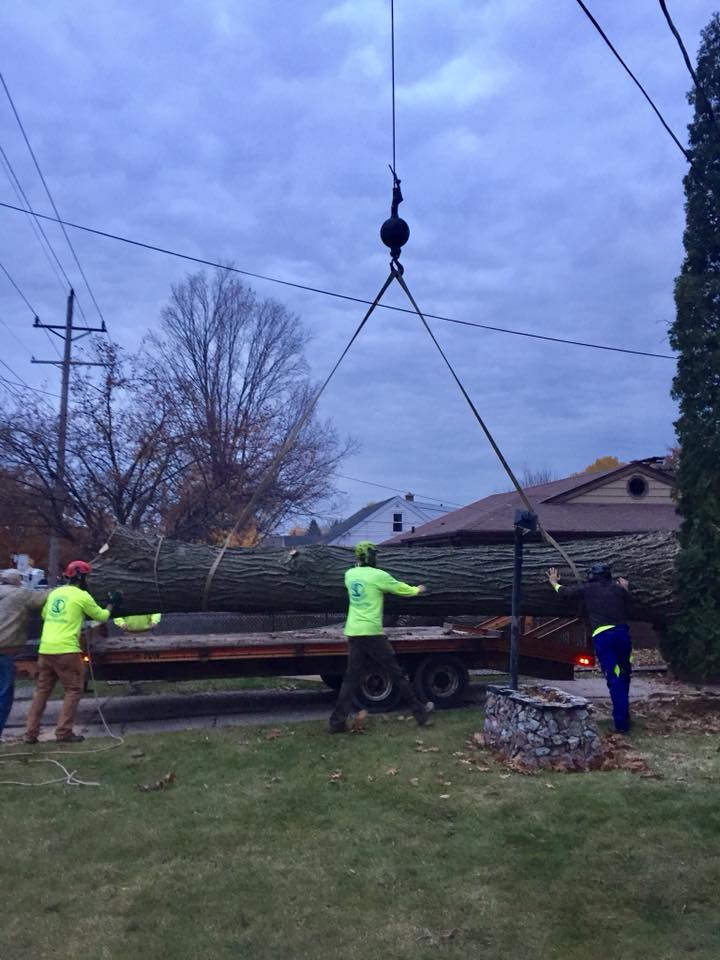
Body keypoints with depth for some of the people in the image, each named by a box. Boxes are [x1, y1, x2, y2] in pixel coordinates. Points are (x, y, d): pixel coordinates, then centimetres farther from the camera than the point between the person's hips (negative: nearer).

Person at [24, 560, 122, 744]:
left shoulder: (54, 593, 13)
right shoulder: (82, 596, -5)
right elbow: (101, 616, 7)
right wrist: (111, 604, 24)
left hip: (45, 649, 7)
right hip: (66, 650, -7)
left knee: (42, 691, 14)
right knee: (74, 690, 4)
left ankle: (31, 733, 16)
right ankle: (64, 732, 2)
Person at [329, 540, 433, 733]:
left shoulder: (350, 574, 9)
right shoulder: (378, 575, -8)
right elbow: (400, 589, 6)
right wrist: (417, 590, 23)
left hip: (353, 633, 6)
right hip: (372, 633, -6)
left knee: (351, 678, 9)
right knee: (397, 674, 5)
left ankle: (337, 721, 4)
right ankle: (420, 711, 15)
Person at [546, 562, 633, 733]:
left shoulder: (588, 589, 10)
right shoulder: (618, 589, 16)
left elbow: (565, 591, 21)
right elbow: (630, 601, 35)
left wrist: (554, 582, 41)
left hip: (602, 636, -3)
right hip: (622, 632, 3)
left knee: (614, 680, -4)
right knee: (624, 675, 18)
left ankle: (621, 723, -6)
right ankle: (624, 715, 25)